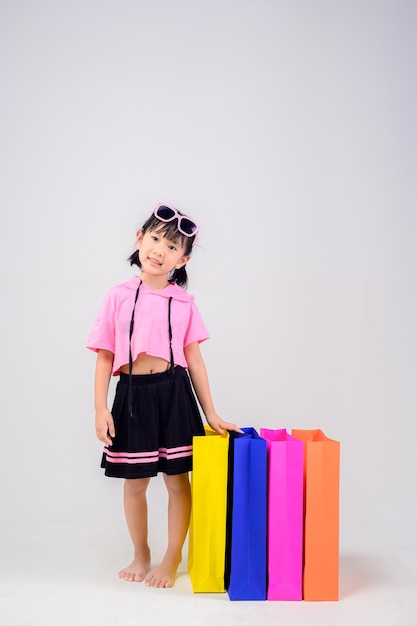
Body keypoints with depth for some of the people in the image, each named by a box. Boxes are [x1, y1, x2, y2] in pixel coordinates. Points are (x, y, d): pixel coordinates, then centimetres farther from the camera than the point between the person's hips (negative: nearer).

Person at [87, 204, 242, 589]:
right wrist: (100, 409, -4)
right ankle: (140, 554, 33)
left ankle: (173, 558, 26)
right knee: (134, 482, 11)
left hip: (174, 393, 0)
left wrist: (211, 414, 4)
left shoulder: (183, 302, 2)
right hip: (132, 394, 0)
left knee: (178, 479, 7)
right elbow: (105, 357, 3)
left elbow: (194, 360, 4)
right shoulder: (119, 297, 2)